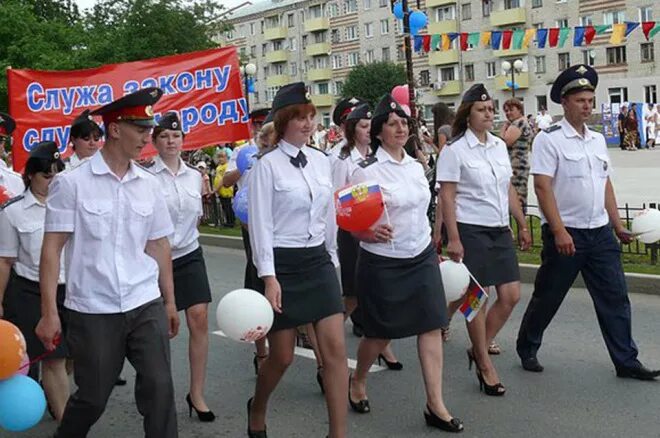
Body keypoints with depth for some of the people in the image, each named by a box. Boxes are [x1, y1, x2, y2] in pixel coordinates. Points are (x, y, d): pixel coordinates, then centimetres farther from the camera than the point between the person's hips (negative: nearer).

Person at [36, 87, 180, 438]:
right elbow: (52, 248, -6)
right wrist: (49, 312, -10)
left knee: (159, 388, -2)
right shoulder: (71, 182, -6)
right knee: (92, 398, 10)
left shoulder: (149, 185, 5)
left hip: (146, 306, 3)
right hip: (92, 311, -3)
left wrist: (170, 302, 12)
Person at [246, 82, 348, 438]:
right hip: (283, 263, -5)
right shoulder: (267, 165, -8)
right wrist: (269, 276, -16)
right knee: (282, 356, 6)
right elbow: (261, 224, -11)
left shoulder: (321, 161, 8)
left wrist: (332, 260, 17)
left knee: (335, 347, -4)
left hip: (318, 261, 5)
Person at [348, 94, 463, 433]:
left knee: (432, 326, 0)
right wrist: (370, 234, -31)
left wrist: (431, 249, 20)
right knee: (381, 332, 7)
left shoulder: (416, 166, 7)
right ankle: (358, 382, 35)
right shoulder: (367, 170, -12)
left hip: (422, 257, 6)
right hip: (382, 263, -5)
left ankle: (435, 405, 8)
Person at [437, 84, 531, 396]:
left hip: (500, 230, 7)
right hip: (470, 231, -6)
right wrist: (453, 238, -17)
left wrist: (522, 224, 16)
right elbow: (447, 197, -11)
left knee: (511, 296, 4)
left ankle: (481, 346, 25)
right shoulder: (455, 150, -9)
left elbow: (508, 189, 17)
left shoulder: (499, 146, 10)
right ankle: (484, 365, 15)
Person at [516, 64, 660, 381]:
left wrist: (617, 226, 13)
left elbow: (606, 185, 17)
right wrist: (559, 231, -20)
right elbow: (542, 187, -15)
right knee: (547, 297, 7)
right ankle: (527, 349, 27)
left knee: (615, 297, 6)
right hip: (566, 233, -6)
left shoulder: (598, 140, 13)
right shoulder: (549, 139, -9)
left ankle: (626, 362, 16)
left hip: (600, 233, 6)